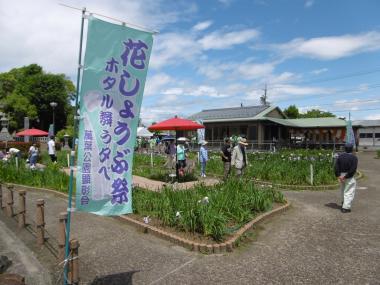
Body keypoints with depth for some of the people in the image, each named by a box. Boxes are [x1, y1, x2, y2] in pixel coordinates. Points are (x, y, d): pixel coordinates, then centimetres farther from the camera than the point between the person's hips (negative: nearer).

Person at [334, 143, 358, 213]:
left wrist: (338, 176, -8)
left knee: (343, 190, 24)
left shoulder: (340, 156, 2)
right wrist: (346, 176, -16)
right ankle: (346, 207, -4)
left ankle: (344, 203, 42)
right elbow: (353, 169, -19)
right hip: (349, 177, -5)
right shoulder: (354, 157, -11)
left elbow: (336, 167, -6)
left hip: (341, 175, 5)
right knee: (349, 192, 1)